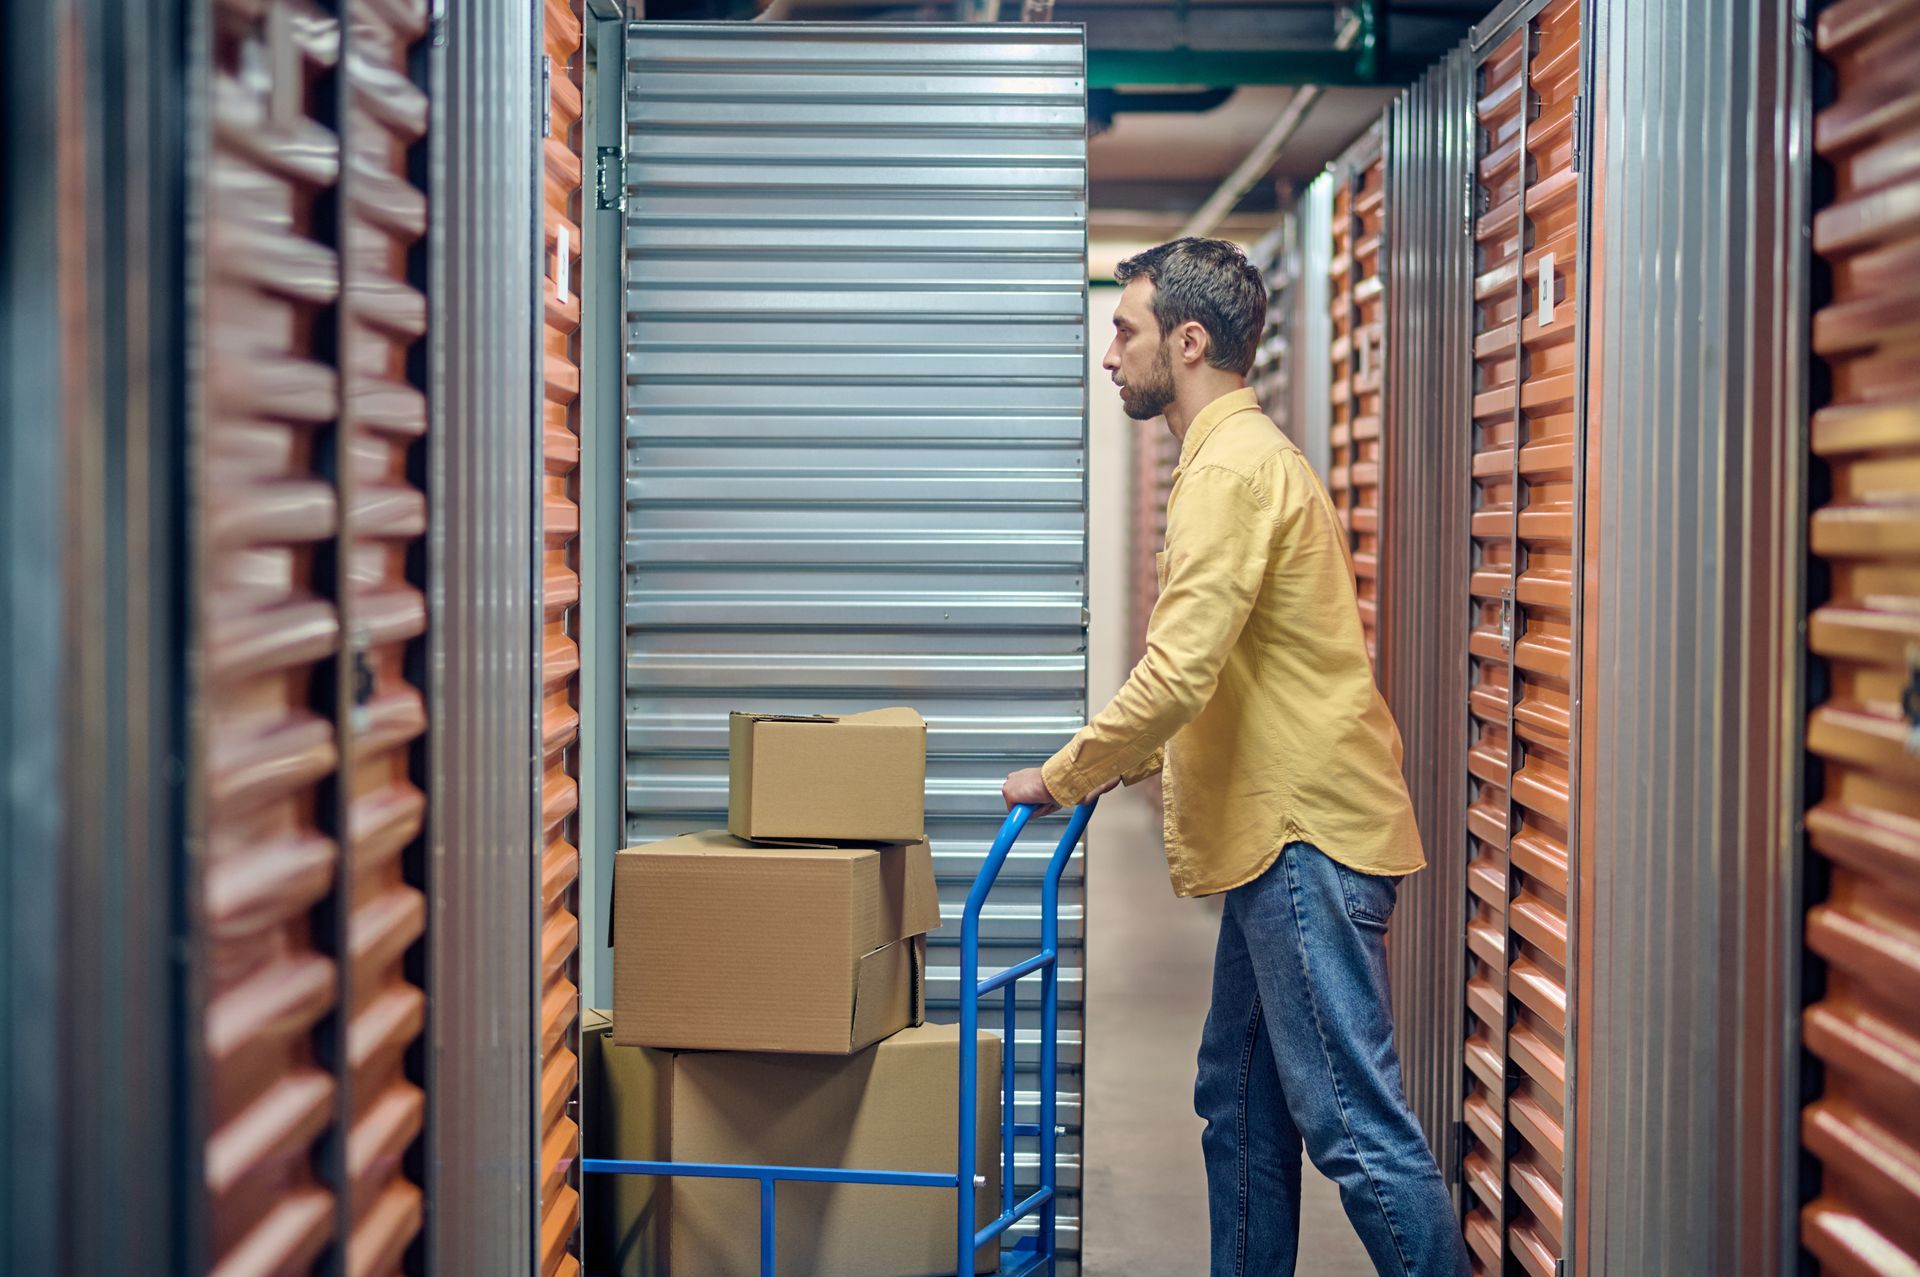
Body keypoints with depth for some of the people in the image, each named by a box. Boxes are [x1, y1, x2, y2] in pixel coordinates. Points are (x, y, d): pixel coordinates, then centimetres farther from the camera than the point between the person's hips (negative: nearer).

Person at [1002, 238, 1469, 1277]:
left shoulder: (1233, 467, -14)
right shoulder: (1239, 456, 20)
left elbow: (1177, 675, -23)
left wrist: (1061, 779, -11)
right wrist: (1120, 764, 19)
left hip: (1309, 836, -11)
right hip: (1280, 832, 11)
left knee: (1355, 1126, -9)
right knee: (1239, 1106, 16)